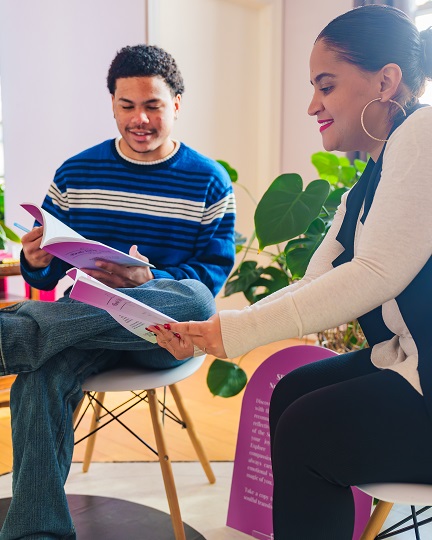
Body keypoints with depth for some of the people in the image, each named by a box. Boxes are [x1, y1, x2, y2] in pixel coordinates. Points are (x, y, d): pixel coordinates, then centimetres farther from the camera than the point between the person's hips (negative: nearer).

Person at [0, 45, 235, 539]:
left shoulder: (209, 181, 5)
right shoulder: (76, 174, 11)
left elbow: (214, 274, -3)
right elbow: (47, 276, 11)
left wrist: (149, 279, -22)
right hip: (86, 322, 2)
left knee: (194, 301, -36)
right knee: (40, 378, -32)